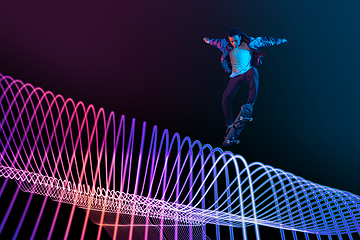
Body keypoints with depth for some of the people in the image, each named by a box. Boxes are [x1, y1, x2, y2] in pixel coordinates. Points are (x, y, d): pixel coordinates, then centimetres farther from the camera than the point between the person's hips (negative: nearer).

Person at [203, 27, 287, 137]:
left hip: (247, 72, -3)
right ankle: (229, 125, 13)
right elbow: (217, 42, 22)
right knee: (225, 100, -4)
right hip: (235, 76, 3)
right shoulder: (226, 45, 2)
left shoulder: (249, 43, -5)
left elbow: (263, 40, 4)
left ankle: (250, 104, -37)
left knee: (253, 72, -41)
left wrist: (279, 40, 11)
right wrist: (208, 41, 40)